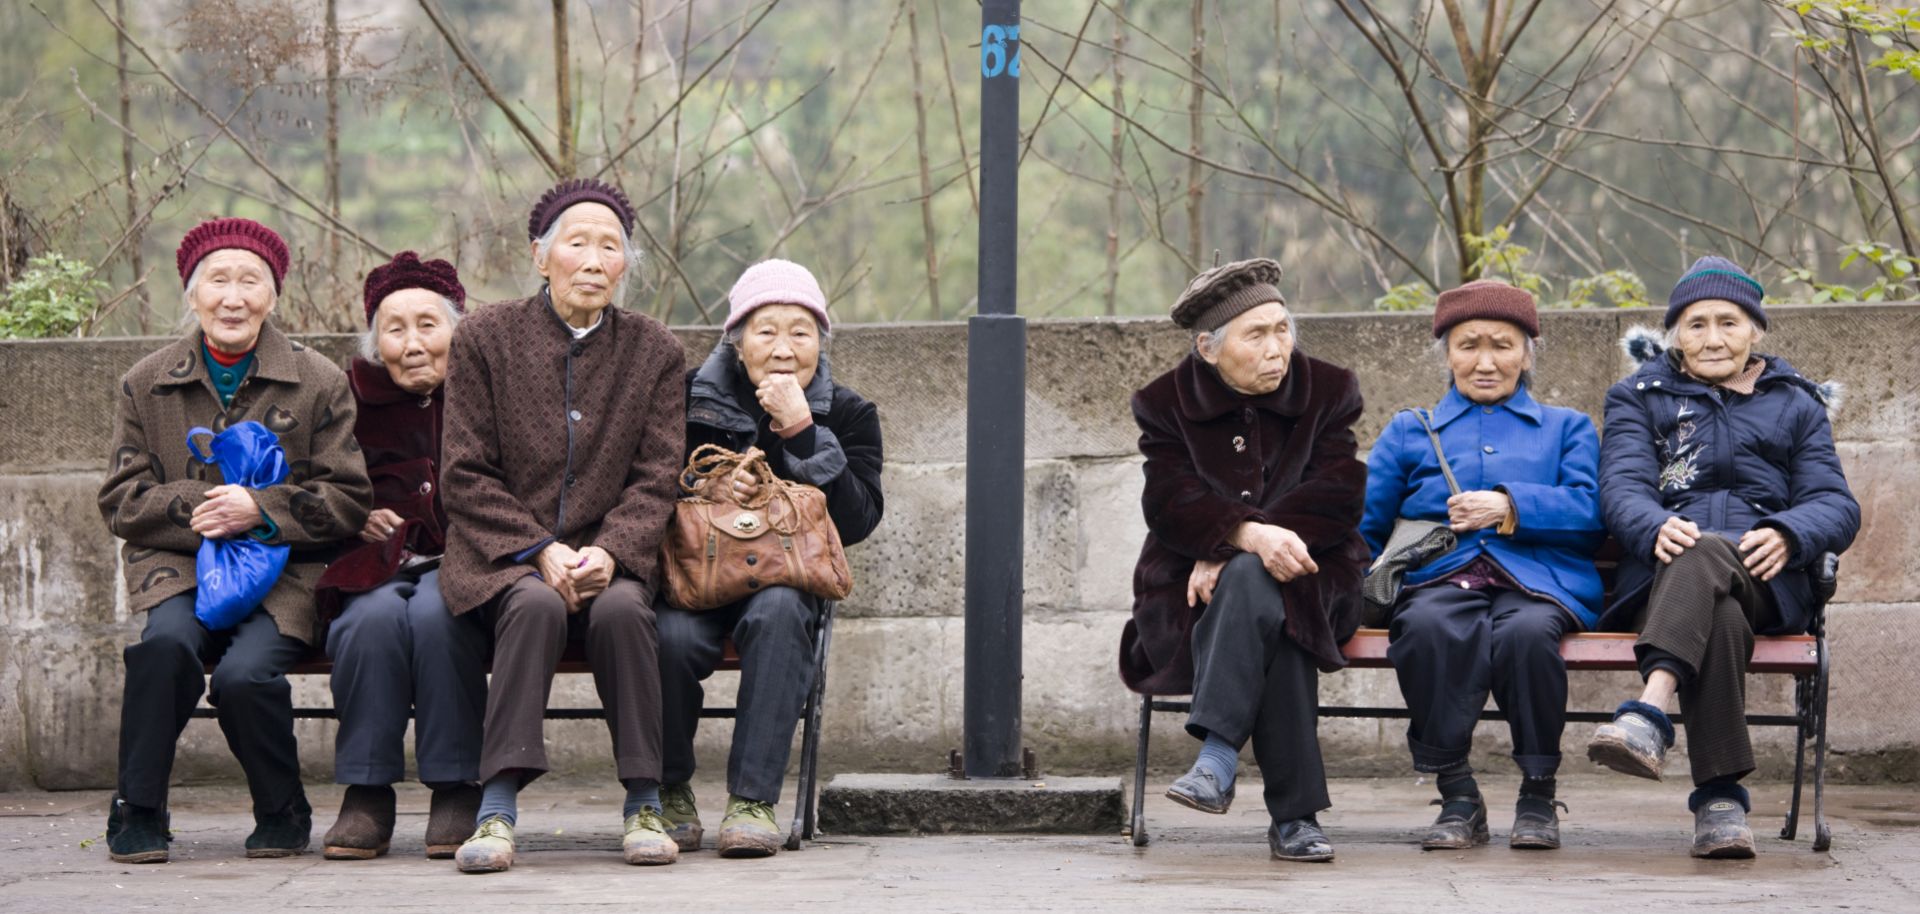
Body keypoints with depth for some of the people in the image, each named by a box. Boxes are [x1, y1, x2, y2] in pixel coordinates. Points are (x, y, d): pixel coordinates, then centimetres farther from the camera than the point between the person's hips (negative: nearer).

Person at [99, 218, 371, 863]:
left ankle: (282, 813, -1)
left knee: (244, 674, -30)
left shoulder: (318, 383, 8)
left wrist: (261, 509, -12)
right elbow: (122, 502, 7)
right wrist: (193, 508, -12)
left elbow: (347, 501, 4)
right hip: (178, 568, 1)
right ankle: (137, 813, -17)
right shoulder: (146, 386, 12)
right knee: (167, 642, -33)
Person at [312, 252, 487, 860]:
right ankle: (367, 797, -23)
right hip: (378, 565, 1)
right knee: (375, 617, -32)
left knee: (435, 613, -34)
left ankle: (456, 792, -23)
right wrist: (357, 518, -5)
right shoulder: (356, 398, 8)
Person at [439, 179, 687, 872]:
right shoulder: (485, 339, 3)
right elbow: (468, 475, -1)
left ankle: (644, 804, -22)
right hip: (503, 556, -1)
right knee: (536, 606, -35)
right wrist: (540, 550, -15)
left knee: (621, 608, -33)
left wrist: (607, 551, -17)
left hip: (610, 555, 1)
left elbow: (655, 480, 3)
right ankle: (498, 808, -35)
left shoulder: (654, 352, 8)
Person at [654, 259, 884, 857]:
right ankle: (670, 791, -8)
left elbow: (856, 523, -10)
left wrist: (802, 433, -17)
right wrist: (701, 488, -15)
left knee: (777, 611, -36)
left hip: (788, 580, 0)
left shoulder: (848, 415, 5)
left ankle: (753, 798, -32)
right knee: (674, 635, -34)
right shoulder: (692, 399, 4)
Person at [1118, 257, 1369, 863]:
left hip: (1309, 584, 0)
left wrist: (1230, 553, -20)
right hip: (1192, 591, 0)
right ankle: (1295, 814, -44)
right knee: (1266, 610, -35)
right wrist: (1249, 535, -33)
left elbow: (1336, 496, -9)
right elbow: (1170, 504, -11)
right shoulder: (1167, 404, 5)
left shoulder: (1329, 392, 6)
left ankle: (1217, 759, -42)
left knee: (1252, 586, -37)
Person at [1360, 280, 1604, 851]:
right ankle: (1457, 797, -25)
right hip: (1442, 581, 1)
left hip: (1538, 582, -1)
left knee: (1528, 632, -38)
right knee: (1429, 628, -37)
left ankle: (1538, 797, -21)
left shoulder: (1566, 428, 27)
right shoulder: (1409, 432, 29)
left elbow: (1591, 514, 9)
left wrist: (1511, 507, -5)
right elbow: (1362, 523, 16)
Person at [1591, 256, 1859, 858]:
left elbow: (1836, 504, 11)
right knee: (1720, 620, -39)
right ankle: (1720, 797, -47)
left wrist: (1787, 536, -15)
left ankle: (1651, 711, -59)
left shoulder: (1795, 405, 26)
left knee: (1704, 555, -39)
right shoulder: (1640, 398, 25)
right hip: (1664, 574, 0)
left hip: (1764, 582, 0)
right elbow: (1622, 486, 5)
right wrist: (1656, 527, -22)